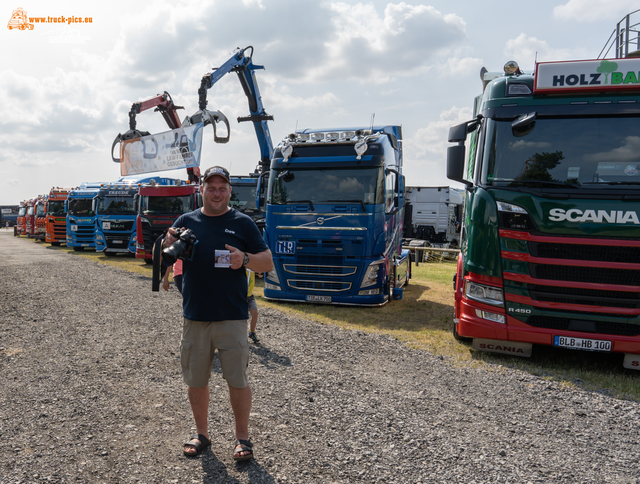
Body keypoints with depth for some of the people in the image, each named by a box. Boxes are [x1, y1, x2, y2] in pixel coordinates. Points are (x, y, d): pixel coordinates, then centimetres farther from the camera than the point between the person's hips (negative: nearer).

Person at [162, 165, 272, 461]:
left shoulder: (242, 223, 3)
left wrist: (244, 259, -18)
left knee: (237, 380, 2)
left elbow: (267, 263, 2)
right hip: (194, 316, 3)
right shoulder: (186, 221, 9)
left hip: (232, 317, -2)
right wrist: (168, 245, -13)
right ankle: (201, 433, 31)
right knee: (196, 380, 12)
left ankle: (242, 437, 19)